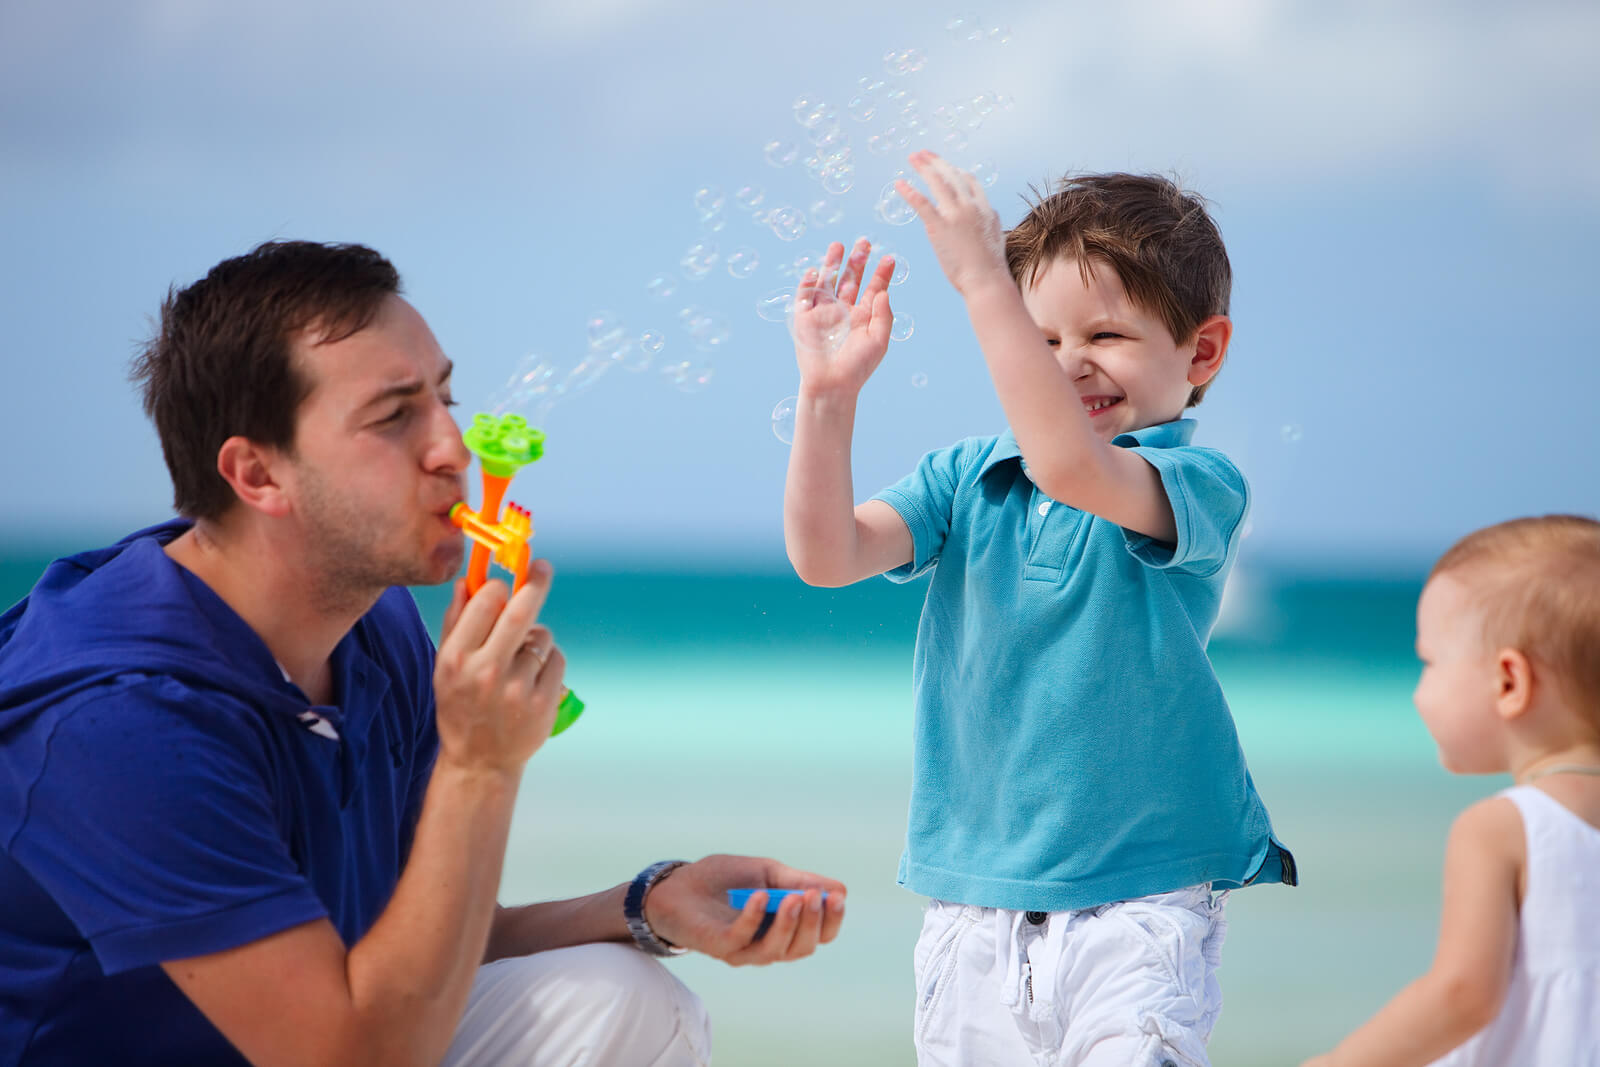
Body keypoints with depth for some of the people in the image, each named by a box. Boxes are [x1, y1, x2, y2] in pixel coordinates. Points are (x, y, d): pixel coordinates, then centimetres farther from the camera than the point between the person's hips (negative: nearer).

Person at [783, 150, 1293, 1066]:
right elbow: (828, 556, -6)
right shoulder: (967, 479, 6)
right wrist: (828, 396, -20)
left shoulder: (1200, 487, -9)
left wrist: (985, 282, -33)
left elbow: (1072, 468, -30)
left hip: (1138, 910, -4)